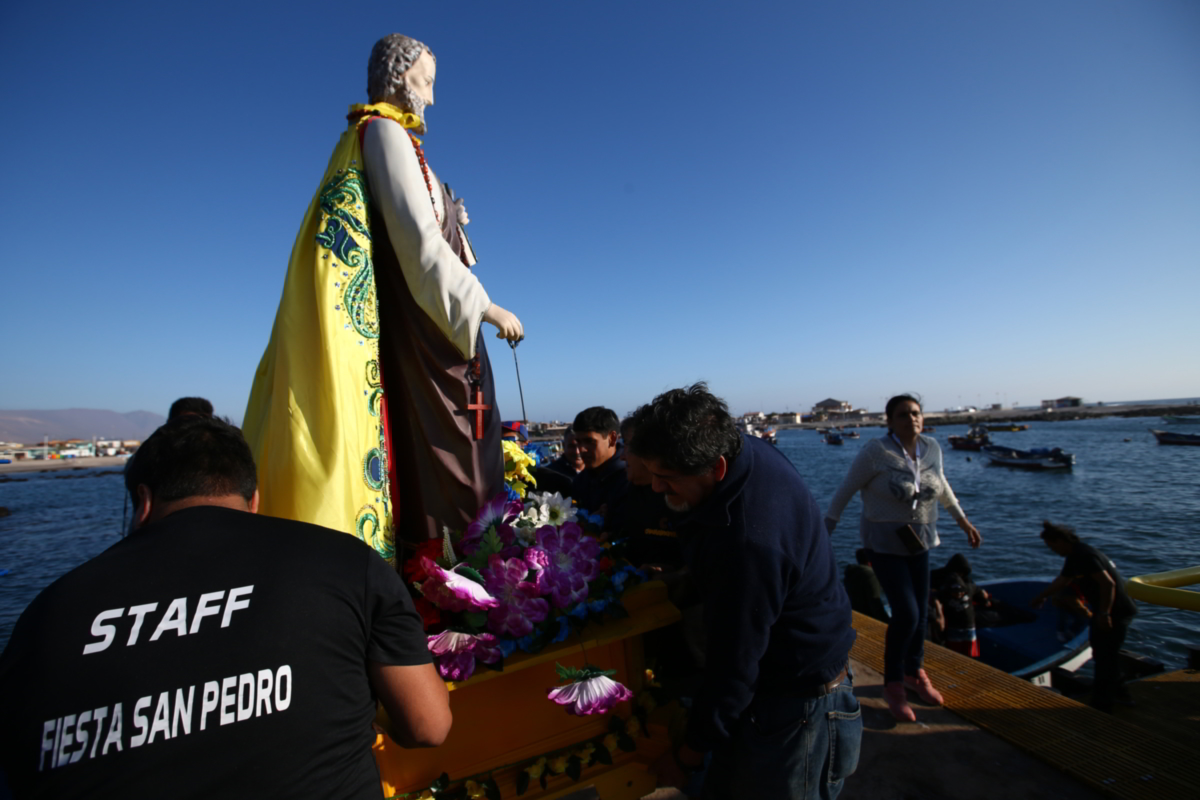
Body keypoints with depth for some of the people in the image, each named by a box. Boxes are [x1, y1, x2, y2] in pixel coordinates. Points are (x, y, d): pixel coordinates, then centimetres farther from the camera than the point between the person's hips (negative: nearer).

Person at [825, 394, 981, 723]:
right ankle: (893, 684, 13)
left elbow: (940, 483, 17)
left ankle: (914, 671, 37)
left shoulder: (932, 448, -2)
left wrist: (963, 520, 21)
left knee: (921, 612, 11)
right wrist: (825, 532, -14)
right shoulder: (876, 452, -19)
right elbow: (846, 490, -14)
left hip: (919, 541, 6)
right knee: (906, 613, -9)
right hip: (885, 543, -6)